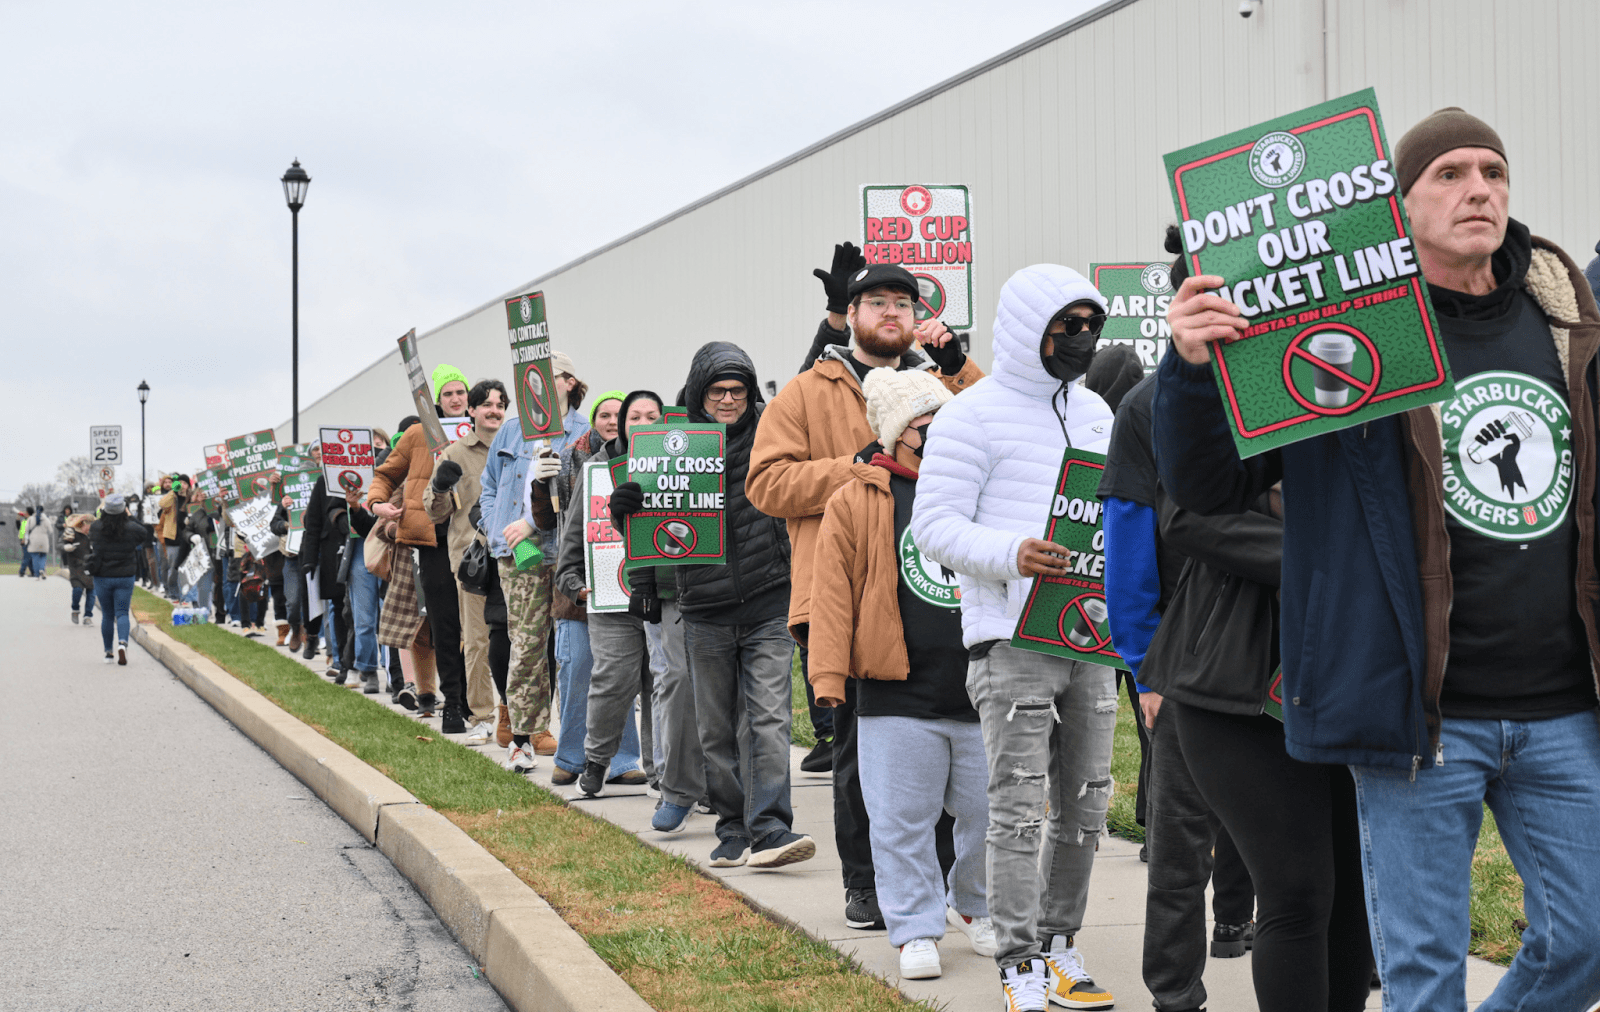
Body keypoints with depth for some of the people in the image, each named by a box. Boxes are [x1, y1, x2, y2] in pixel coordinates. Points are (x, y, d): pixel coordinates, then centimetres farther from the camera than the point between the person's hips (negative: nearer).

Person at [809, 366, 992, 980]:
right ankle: (915, 931, 13)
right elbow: (833, 590, -1)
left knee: (989, 812, 9)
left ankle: (974, 907, 31)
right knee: (903, 820, 1)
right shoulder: (857, 501, 0)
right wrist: (828, 674, -7)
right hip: (898, 695, -3)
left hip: (982, 693, 3)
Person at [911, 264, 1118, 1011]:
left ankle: (1060, 944, 24)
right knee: (1019, 808, -7)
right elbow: (934, 523, -10)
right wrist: (1012, 554, -25)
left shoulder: (1095, 410, 17)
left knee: (1085, 803, 11)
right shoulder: (975, 414, -5)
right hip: (1013, 639, -7)